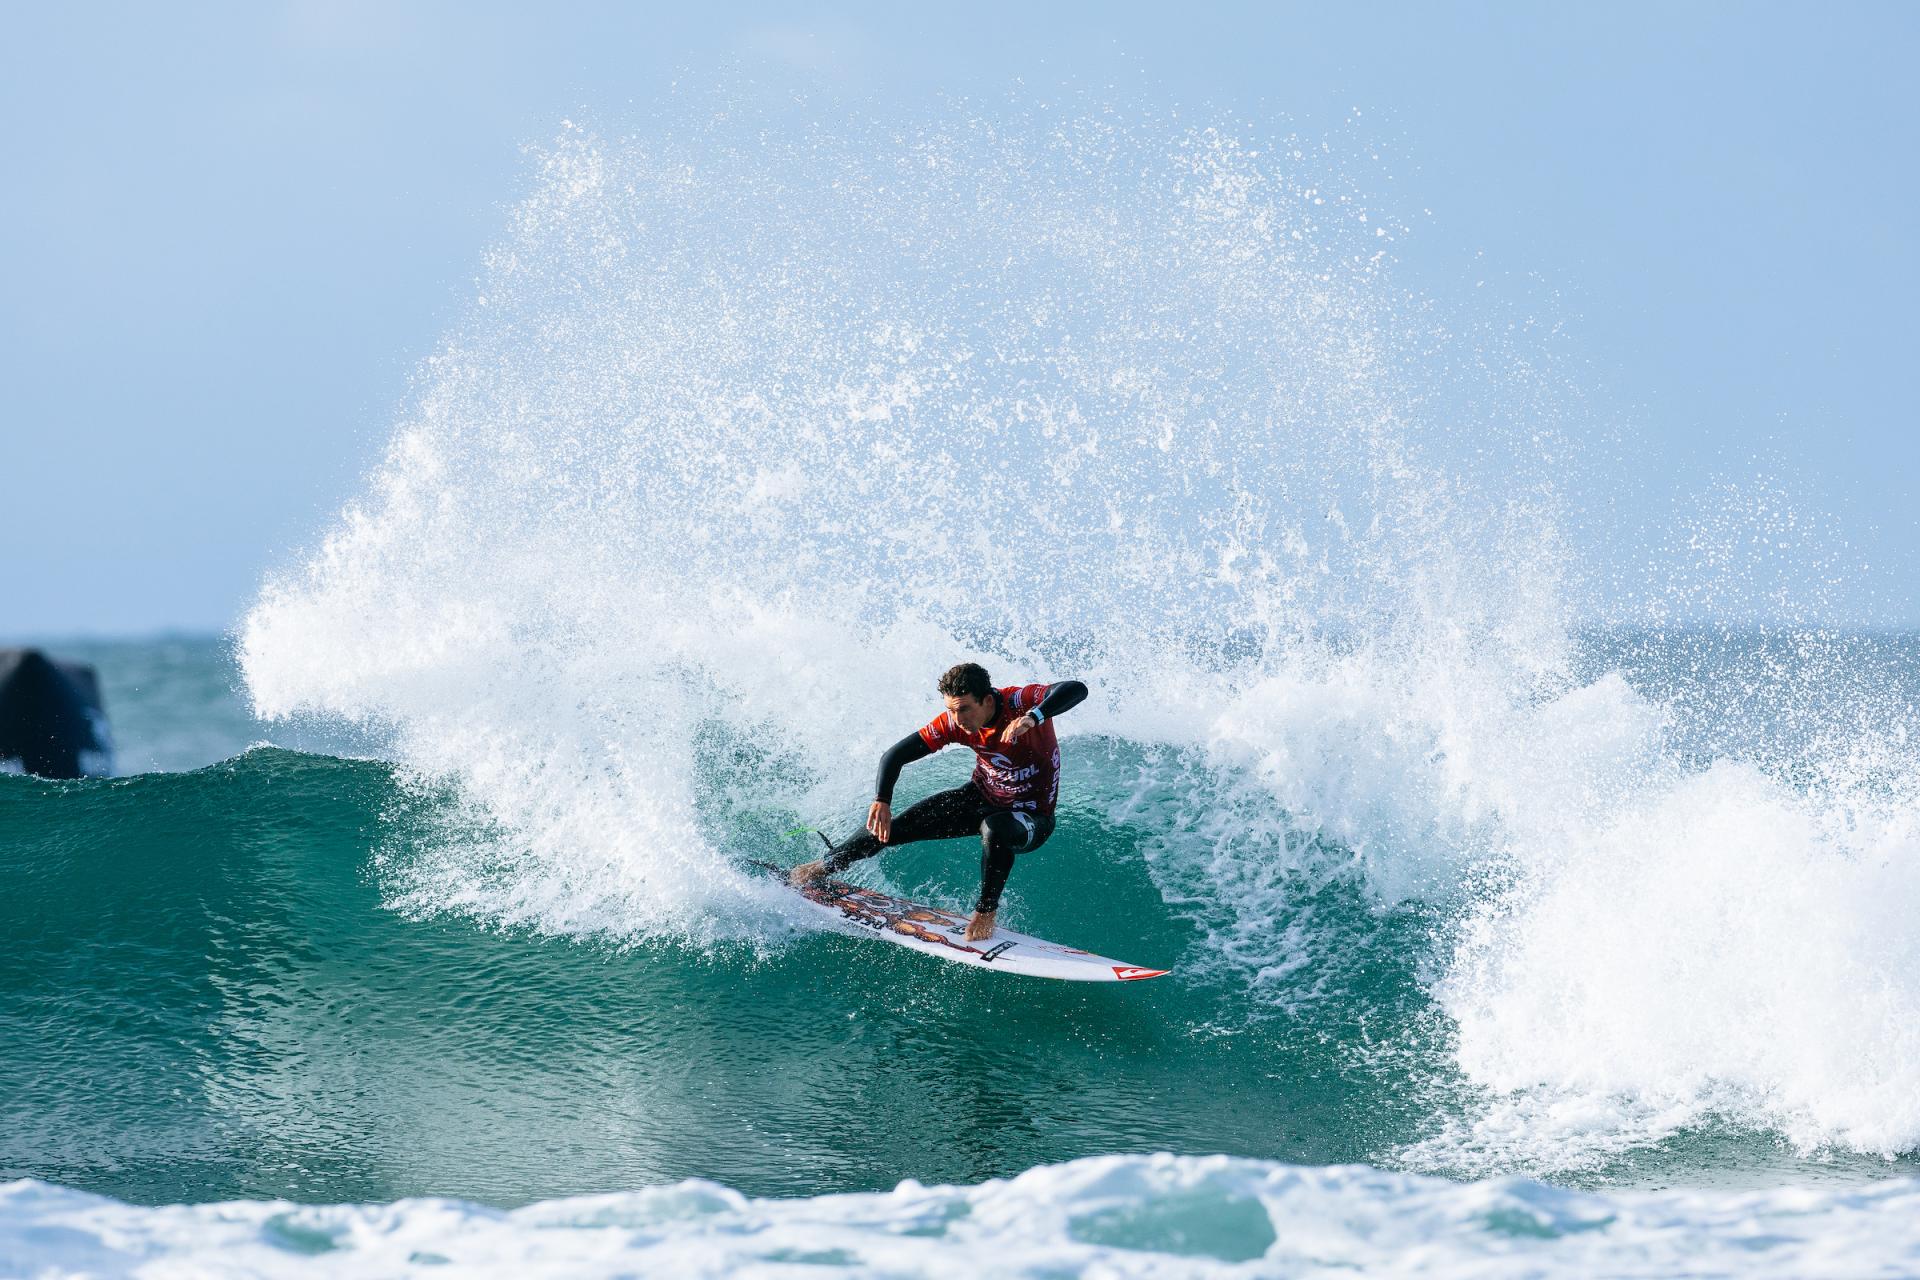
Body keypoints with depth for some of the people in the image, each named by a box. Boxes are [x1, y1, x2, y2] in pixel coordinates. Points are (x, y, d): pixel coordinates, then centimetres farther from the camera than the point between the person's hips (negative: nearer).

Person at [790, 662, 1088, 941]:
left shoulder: (1020, 701, -30)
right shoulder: (953, 724, -18)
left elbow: (1075, 690, -46)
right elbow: (896, 755, -14)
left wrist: (1033, 717, -61)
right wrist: (882, 800, -30)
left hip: (1032, 817, -5)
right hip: (980, 799, 5)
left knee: (994, 830, -41)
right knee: (890, 828, -4)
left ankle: (985, 911, -18)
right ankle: (824, 868, 20)